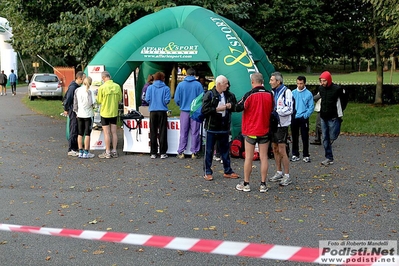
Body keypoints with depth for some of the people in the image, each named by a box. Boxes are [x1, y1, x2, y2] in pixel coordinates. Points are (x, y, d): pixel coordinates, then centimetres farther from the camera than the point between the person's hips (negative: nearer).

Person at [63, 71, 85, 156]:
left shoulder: (77, 86, 12)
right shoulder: (73, 87, -17)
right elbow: (68, 98, -18)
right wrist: (66, 109, -11)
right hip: (73, 111, -9)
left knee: (77, 130, 13)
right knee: (73, 131, -5)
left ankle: (75, 148, 21)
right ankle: (71, 150, 0)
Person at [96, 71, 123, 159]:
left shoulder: (102, 87, -16)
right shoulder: (117, 86, -4)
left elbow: (99, 101, -7)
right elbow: (120, 99, 6)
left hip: (105, 113, -4)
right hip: (114, 112, 4)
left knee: (106, 133, 2)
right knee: (114, 132, 10)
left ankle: (107, 152, 6)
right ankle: (114, 151, 15)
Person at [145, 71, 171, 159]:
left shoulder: (150, 87, 2)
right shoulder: (166, 88, -2)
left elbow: (147, 99, -2)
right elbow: (167, 100, -6)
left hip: (153, 111, 1)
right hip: (162, 111, -1)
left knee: (153, 133, 7)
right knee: (162, 132, 4)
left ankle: (153, 153, 9)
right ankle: (163, 153, 5)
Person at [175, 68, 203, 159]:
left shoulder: (181, 84, -3)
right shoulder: (198, 85, -6)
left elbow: (176, 99, 0)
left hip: (184, 111, 1)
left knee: (183, 133, 8)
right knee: (195, 133, 6)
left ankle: (181, 152, 10)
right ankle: (194, 152, 9)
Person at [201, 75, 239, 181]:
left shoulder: (229, 95, 7)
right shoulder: (209, 95, -9)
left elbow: (236, 106, 18)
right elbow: (204, 110, -17)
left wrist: (231, 106, -4)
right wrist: (217, 109, -18)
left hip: (224, 127, 5)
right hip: (212, 127, -5)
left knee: (225, 149, 15)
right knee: (209, 150, 3)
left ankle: (227, 171, 25)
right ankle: (207, 172, 12)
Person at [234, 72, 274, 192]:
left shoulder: (250, 95, -14)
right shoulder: (269, 95, -1)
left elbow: (238, 108, -9)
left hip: (251, 131, -3)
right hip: (265, 131, 3)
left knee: (249, 157, 5)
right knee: (263, 157, 6)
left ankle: (246, 184, 12)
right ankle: (263, 185, 8)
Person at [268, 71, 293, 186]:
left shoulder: (286, 92, -12)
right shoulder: (273, 92, 13)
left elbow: (289, 110, -17)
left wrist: (275, 112, -20)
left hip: (282, 125, -8)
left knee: (282, 151, -7)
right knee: (275, 149, 12)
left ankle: (287, 176, 1)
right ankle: (279, 173, 24)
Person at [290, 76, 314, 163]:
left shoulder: (308, 94, -3)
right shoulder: (293, 93, 3)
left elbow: (311, 107, -4)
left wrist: (305, 115, -13)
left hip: (303, 118, -3)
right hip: (294, 118, 3)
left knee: (305, 137, -1)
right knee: (294, 137, 10)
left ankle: (306, 155, 7)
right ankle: (295, 154, 19)